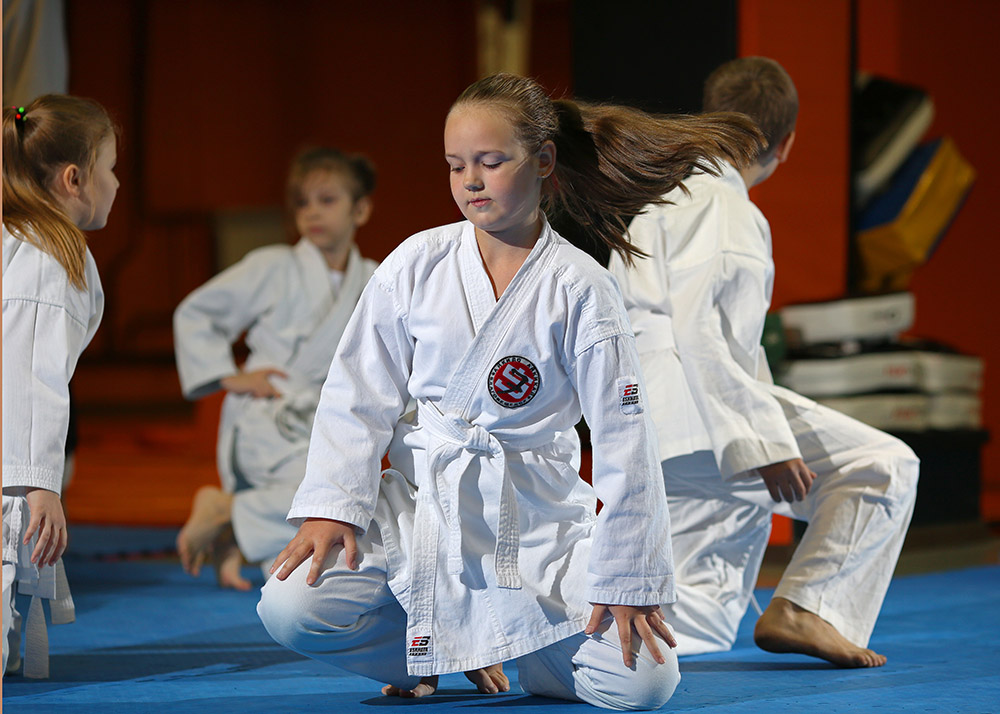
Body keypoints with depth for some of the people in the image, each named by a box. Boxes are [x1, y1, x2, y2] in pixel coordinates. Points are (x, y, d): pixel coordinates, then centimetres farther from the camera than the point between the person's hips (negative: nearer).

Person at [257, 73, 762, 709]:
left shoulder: (580, 288, -8)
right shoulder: (417, 265, -3)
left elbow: (624, 440, -7)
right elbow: (358, 396, 2)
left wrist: (626, 579, -9)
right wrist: (332, 507, -10)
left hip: (536, 519, -1)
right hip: (422, 504, 1)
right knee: (290, 608, -23)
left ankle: (502, 640, 16)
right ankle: (430, 652, 8)